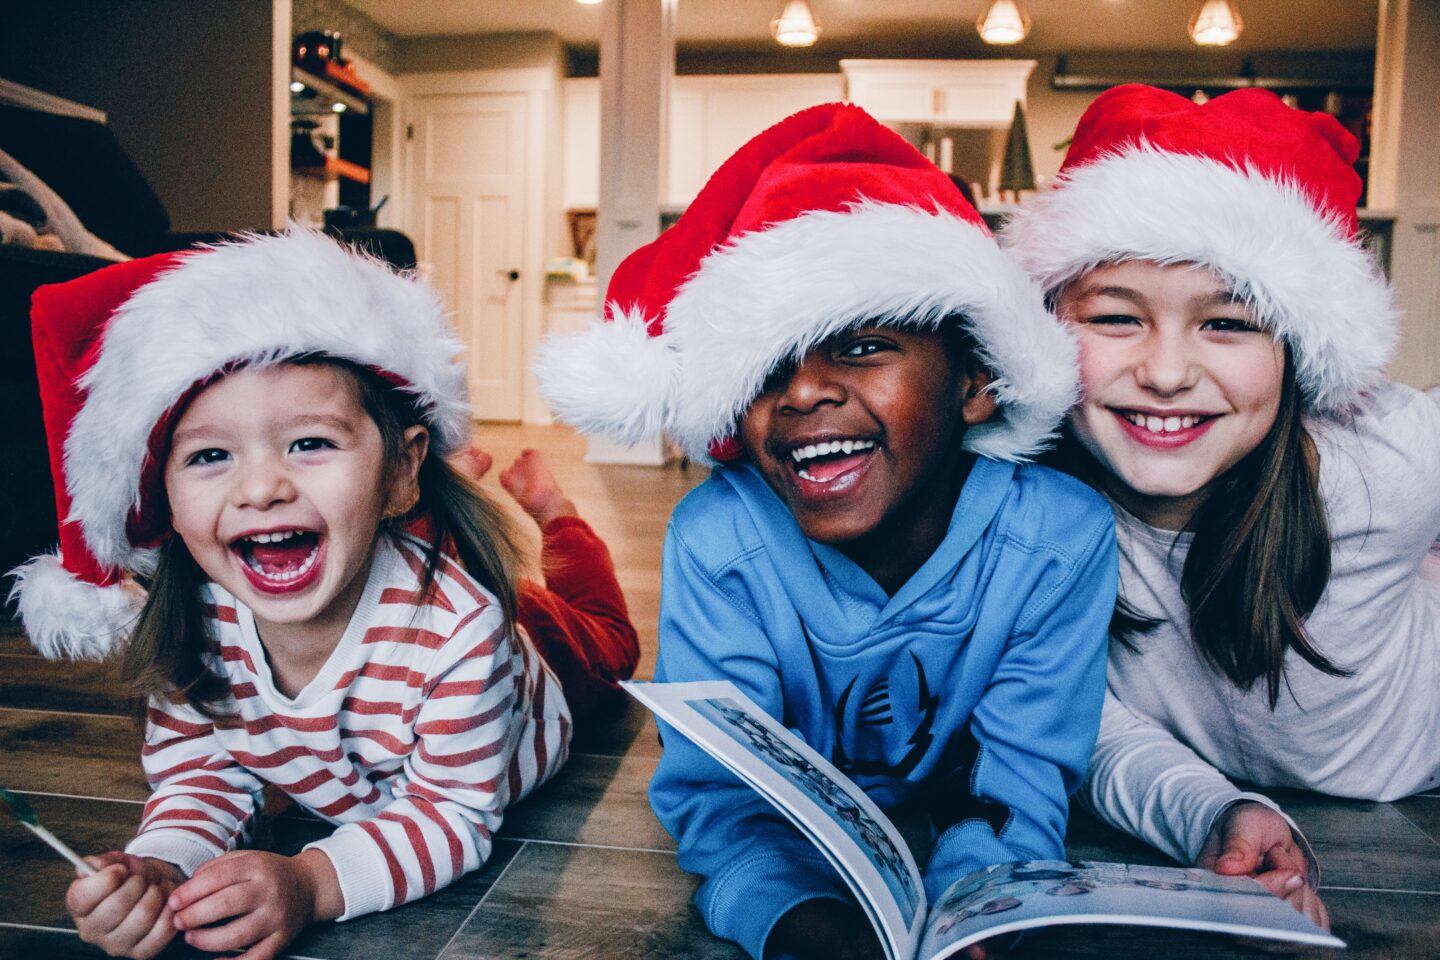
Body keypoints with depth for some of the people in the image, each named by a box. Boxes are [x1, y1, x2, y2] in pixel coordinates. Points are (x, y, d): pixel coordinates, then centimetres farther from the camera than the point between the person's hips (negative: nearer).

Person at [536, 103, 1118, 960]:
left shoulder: (1062, 539, -20)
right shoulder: (715, 538, -22)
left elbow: (1022, 788, -17)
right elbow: (716, 787, -21)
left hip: (953, 841, 0)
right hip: (793, 851, 1)